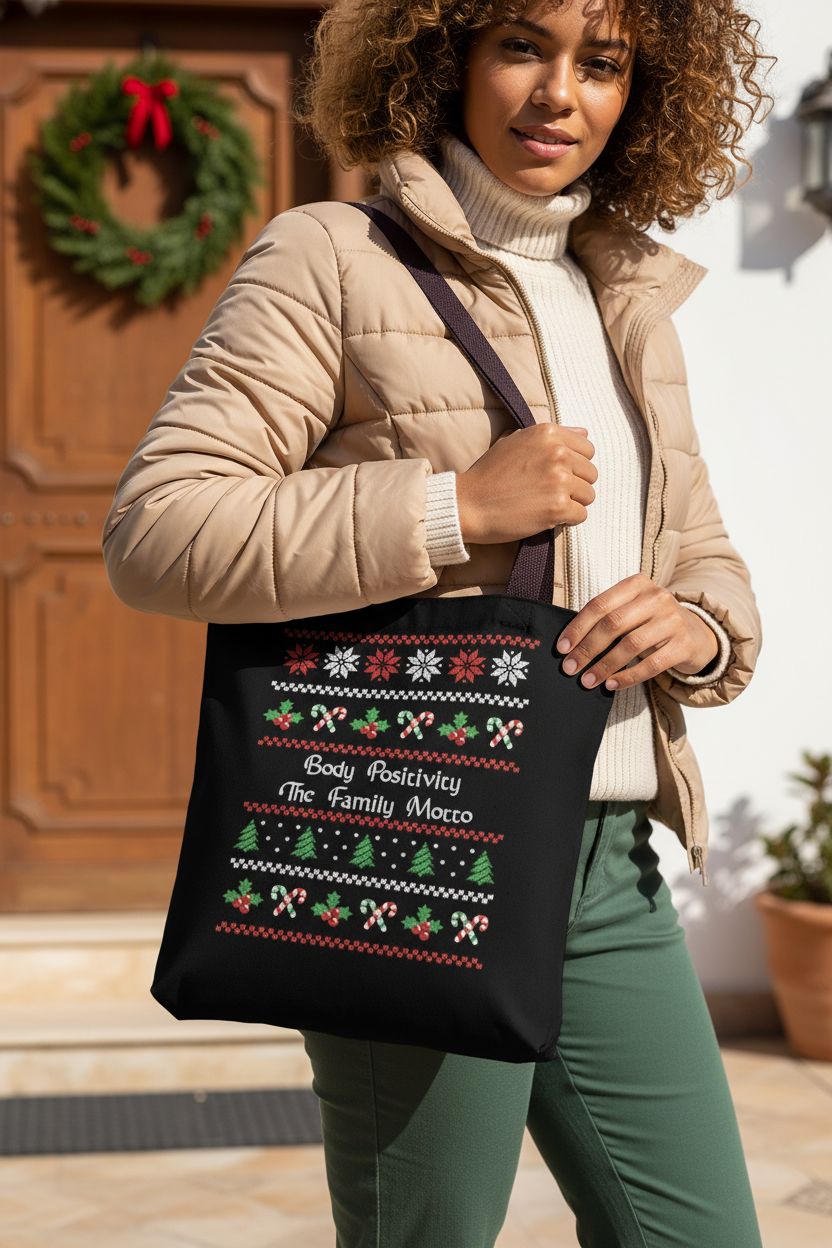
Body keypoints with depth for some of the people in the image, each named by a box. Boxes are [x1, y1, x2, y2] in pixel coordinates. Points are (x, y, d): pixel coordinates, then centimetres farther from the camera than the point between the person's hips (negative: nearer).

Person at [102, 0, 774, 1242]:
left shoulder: (629, 302, 18)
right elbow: (155, 529, -14)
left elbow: (709, 560, 22)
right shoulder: (331, 261, -4)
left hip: (613, 869, 7)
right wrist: (456, 509, -19)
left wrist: (700, 630, -2)